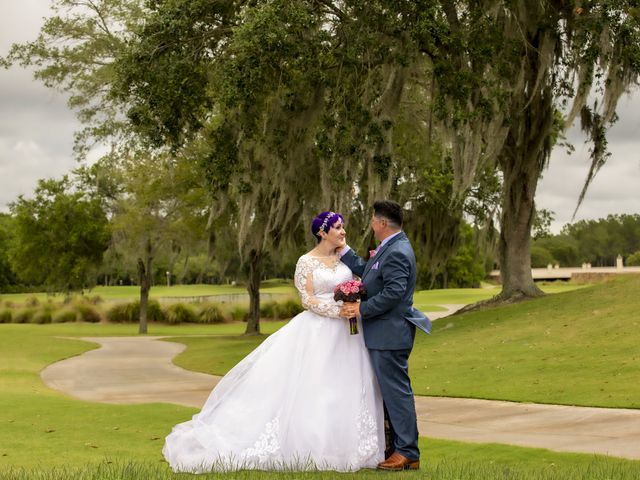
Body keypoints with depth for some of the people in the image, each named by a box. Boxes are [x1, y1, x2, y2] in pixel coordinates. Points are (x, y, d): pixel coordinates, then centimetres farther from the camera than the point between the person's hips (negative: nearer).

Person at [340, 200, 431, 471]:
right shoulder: (391, 248, 15)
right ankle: (400, 447, 22)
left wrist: (362, 309, -19)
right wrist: (341, 249, 18)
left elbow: (393, 293, -25)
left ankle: (408, 453, 1)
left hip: (389, 335, -11)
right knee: (392, 391, 15)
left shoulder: (397, 253, -19)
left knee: (396, 392, -5)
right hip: (384, 334, 11)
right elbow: (364, 270, 17)